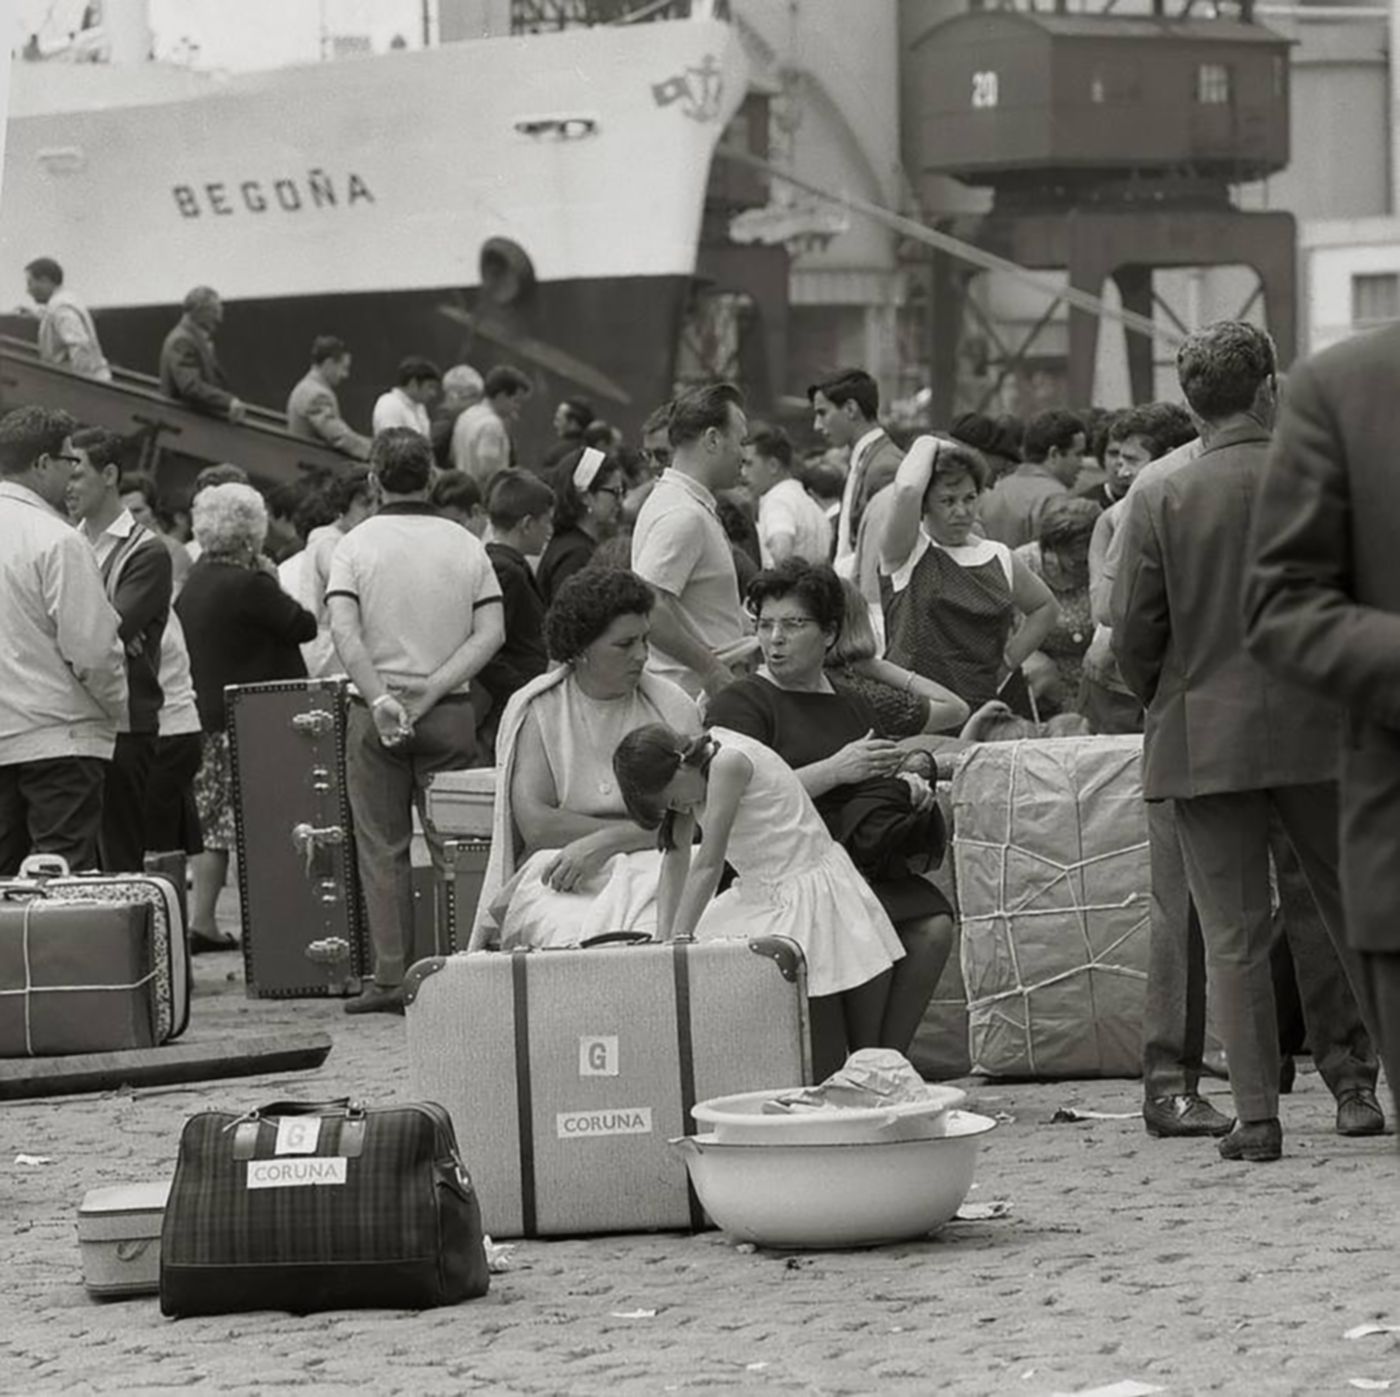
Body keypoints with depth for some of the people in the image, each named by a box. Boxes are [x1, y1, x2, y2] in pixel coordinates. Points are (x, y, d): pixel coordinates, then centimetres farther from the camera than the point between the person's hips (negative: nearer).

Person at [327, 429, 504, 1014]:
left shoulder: (355, 545, -1)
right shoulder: (465, 546, 5)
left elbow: (344, 631, -15)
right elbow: (491, 631, -5)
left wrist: (380, 699, -19)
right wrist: (435, 686, -8)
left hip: (377, 713, -1)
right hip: (451, 712, 1)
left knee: (383, 849, 3)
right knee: (452, 844, 6)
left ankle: (391, 979, -1)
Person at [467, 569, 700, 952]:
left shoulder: (672, 707, 9)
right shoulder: (536, 711, 5)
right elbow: (535, 824, -6)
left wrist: (604, 842, -16)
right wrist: (639, 829, -5)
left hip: (652, 874, 1)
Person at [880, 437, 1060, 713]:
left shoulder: (1000, 560, 15)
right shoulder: (906, 553, 1)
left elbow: (1045, 608, 31)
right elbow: (907, 491, -18)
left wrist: (1009, 659, 17)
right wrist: (927, 446, 0)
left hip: (982, 708, 4)